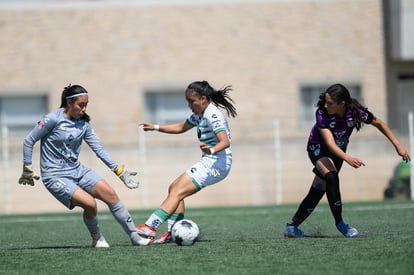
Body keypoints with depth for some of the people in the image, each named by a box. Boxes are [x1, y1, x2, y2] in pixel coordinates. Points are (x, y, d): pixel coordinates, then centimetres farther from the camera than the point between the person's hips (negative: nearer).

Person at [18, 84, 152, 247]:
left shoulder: (83, 123, 6)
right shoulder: (54, 119, -13)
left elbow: (99, 149, 7)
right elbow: (29, 141, -6)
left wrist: (120, 171, 2)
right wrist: (27, 171, -4)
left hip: (77, 170, 6)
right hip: (55, 176, -6)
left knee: (110, 194, -8)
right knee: (90, 203, -24)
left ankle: (135, 237, 0)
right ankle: (97, 240, 2)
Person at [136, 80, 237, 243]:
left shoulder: (212, 115, -16)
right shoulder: (200, 115, 14)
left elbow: (225, 142, -27)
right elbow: (180, 128, 28)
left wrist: (211, 150, -46)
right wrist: (155, 127, 19)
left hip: (216, 164, -10)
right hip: (208, 163, 10)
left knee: (177, 192, -15)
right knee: (174, 188, 10)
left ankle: (150, 227, -21)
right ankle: (174, 232, 6)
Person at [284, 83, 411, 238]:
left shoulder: (355, 112, -25)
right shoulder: (322, 113, -32)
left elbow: (379, 123, -7)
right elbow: (330, 144, -38)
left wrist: (397, 145, -9)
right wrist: (348, 159, -55)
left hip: (339, 151, 3)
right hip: (318, 148, -3)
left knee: (318, 190, 0)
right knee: (331, 177, -31)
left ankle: (292, 227, 10)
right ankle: (339, 223, -24)